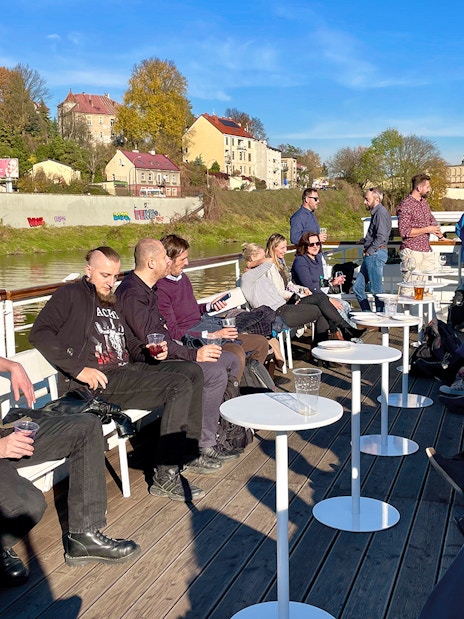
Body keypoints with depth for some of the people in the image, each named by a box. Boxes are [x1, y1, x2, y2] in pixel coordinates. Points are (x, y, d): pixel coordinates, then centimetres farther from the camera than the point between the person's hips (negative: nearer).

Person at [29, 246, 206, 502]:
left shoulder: (111, 302, 27)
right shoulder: (70, 295, 3)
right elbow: (40, 333, -11)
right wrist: (79, 368, -20)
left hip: (128, 369, 8)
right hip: (99, 381, -8)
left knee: (192, 371, -5)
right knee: (180, 386, -23)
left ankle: (190, 446, -1)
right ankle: (165, 478, -21)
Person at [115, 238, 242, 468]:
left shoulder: (147, 287, 14)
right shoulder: (132, 293, -19)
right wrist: (193, 354, -25)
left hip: (166, 351, 11)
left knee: (230, 361, 6)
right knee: (215, 373, -25)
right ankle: (198, 450, -17)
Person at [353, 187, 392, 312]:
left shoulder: (381, 212, -12)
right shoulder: (375, 212, 19)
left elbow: (381, 237, -20)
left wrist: (369, 251, -14)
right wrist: (365, 240, 14)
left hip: (376, 254, -10)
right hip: (371, 256, 10)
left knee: (376, 290, -4)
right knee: (358, 287, 10)